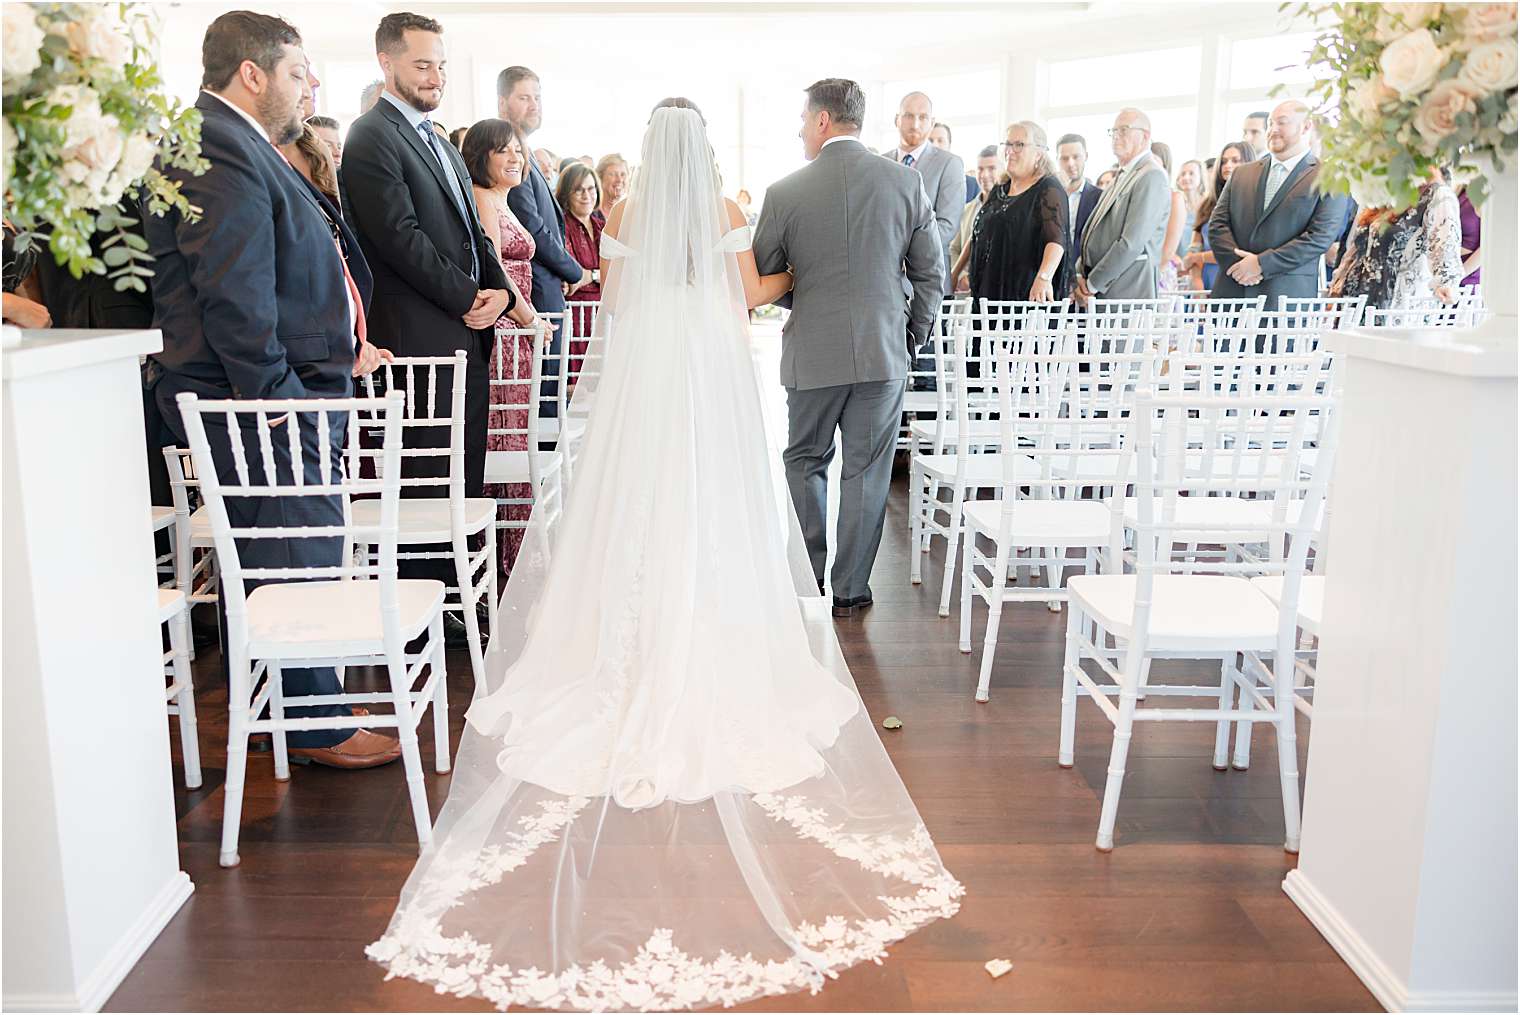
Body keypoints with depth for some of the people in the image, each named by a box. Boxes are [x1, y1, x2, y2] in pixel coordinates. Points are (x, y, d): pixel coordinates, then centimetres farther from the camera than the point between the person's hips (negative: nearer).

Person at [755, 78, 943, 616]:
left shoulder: (785, 193, -6)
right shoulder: (906, 182, -1)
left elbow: (761, 282, 2)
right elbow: (932, 273, 3)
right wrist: (914, 337, 15)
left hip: (812, 353, -1)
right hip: (883, 351, 1)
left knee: (805, 462, 18)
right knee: (866, 472, 9)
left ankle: (808, 577, 18)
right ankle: (850, 590, 16)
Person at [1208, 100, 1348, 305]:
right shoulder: (1241, 173, 18)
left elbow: (1321, 237, -7)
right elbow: (1217, 223, 10)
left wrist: (1262, 264, -13)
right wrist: (1237, 263, -7)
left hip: (1286, 296, -4)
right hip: (1231, 293, 4)